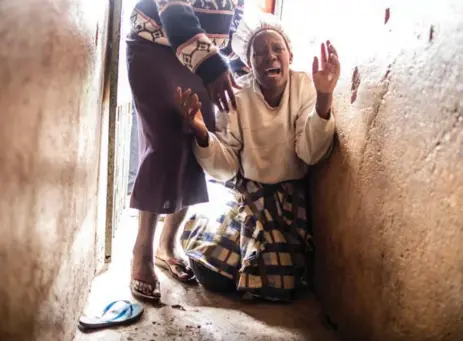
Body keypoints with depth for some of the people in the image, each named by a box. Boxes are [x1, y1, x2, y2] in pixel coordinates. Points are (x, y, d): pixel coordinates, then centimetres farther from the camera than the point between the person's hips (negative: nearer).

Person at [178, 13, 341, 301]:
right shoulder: (237, 96, -11)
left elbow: (311, 154, -23)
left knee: (277, 285, -8)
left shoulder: (305, 87, -11)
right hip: (247, 195, 1)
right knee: (212, 276, -7)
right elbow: (225, 168, -13)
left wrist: (324, 98, -38)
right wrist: (202, 134, -33)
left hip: (290, 198, 0)